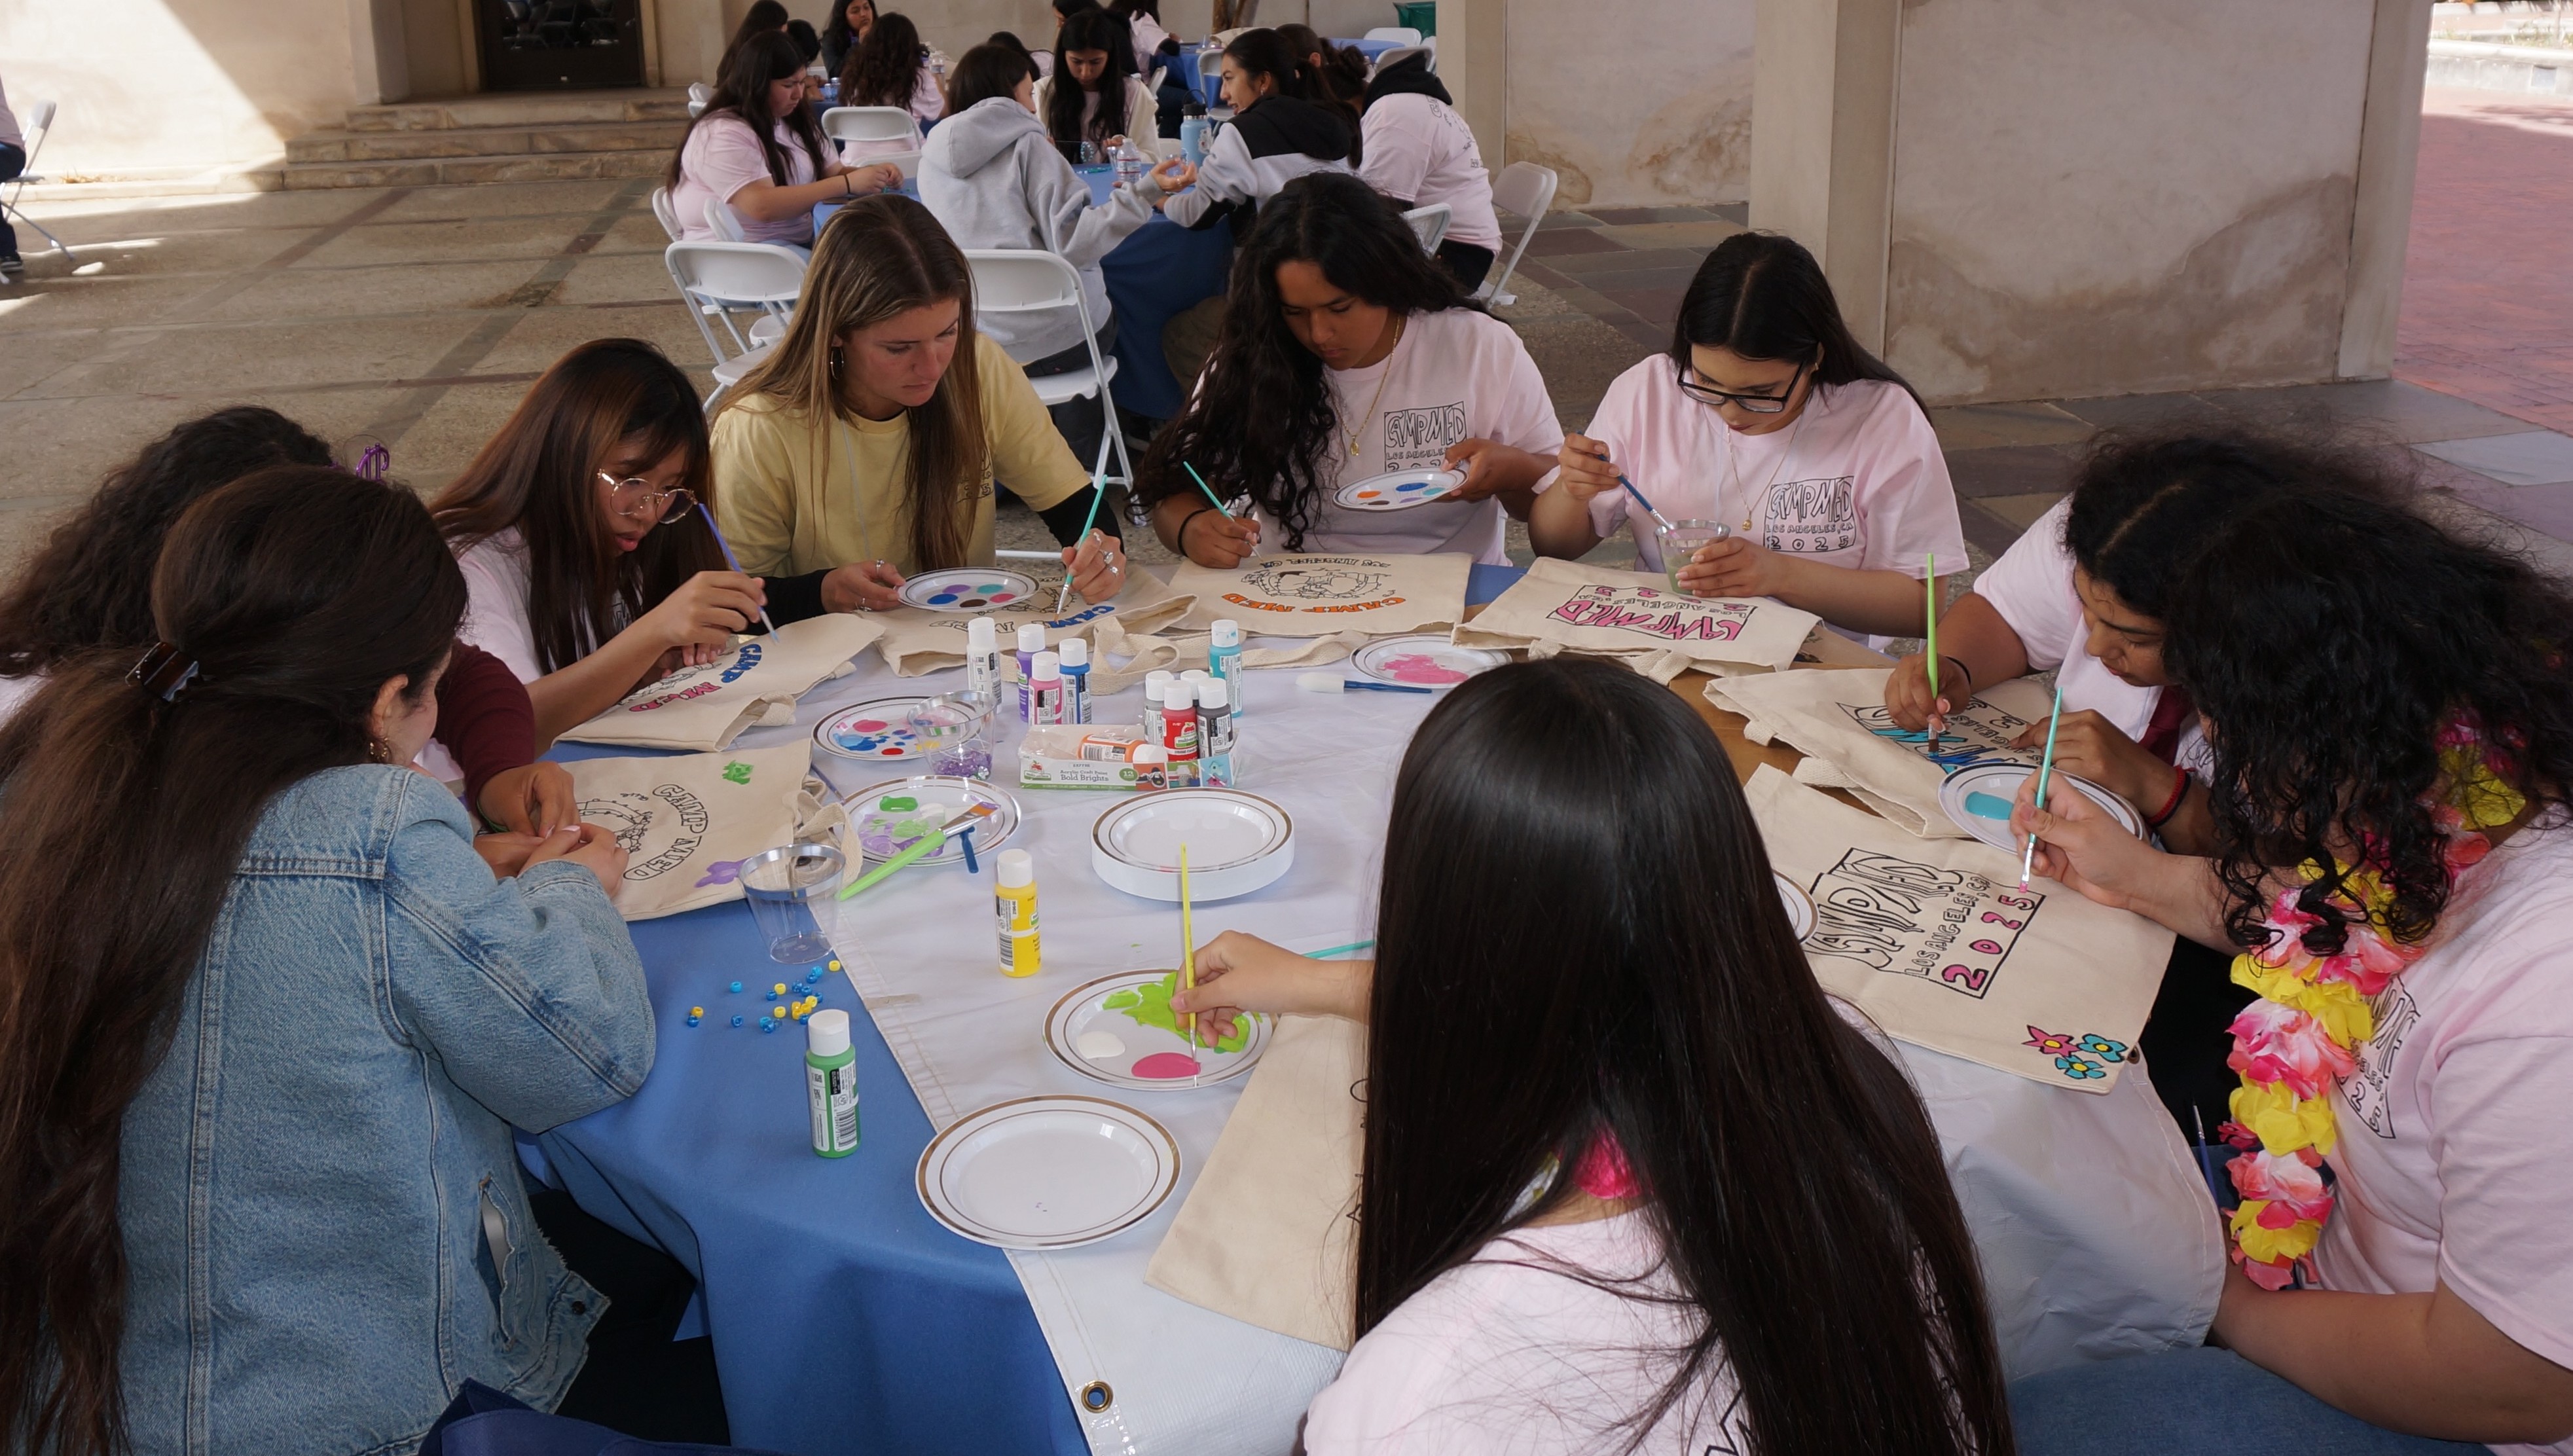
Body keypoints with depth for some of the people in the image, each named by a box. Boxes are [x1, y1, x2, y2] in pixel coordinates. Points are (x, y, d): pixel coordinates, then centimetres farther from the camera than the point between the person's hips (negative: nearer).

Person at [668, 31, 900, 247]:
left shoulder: (794, 121, 13)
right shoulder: (723, 135, -15)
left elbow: (833, 173, 15)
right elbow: (762, 207, -26)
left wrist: (874, 175, -9)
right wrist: (848, 184, -25)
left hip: (800, 242, 8)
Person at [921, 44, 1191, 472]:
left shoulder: (932, 154, 5)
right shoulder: (1027, 146, -10)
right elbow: (1074, 242, -18)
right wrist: (1144, 194, -17)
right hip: (1050, 339, -5)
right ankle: (1083, 464, 38)